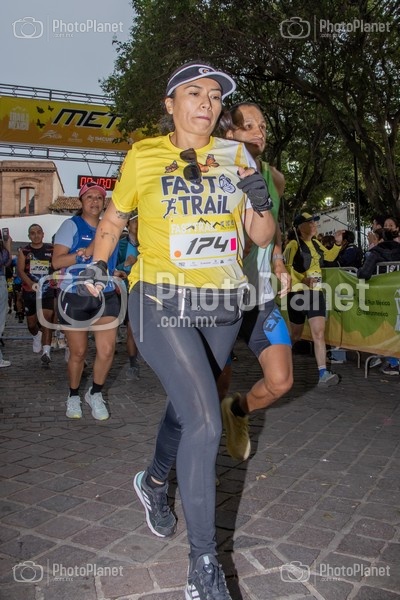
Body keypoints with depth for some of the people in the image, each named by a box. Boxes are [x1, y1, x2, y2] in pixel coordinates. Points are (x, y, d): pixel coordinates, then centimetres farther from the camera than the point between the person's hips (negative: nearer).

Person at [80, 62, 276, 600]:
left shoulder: (235, 157, 6)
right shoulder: (144, 157, -1)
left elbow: (262, 237, 7)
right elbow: (114, 219, 13)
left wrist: (261, 203, -12)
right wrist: (98, 264, 0)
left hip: (221, 307, 5)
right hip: (161, 303, -4)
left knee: (186, 406, 19)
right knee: (205, 422, -17)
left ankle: (155, 482, 50)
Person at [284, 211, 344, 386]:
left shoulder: (316, 243, 11)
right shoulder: (293, 245, -11)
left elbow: (330, 256, 28)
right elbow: (285, 267, -22)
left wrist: (337, 243, 11)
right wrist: (301, 281, -34)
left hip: (316, 293, 5)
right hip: (298, 293, -5)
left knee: (319, 333, -6)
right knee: (296, 336, 8)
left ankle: (323, 374, -10)